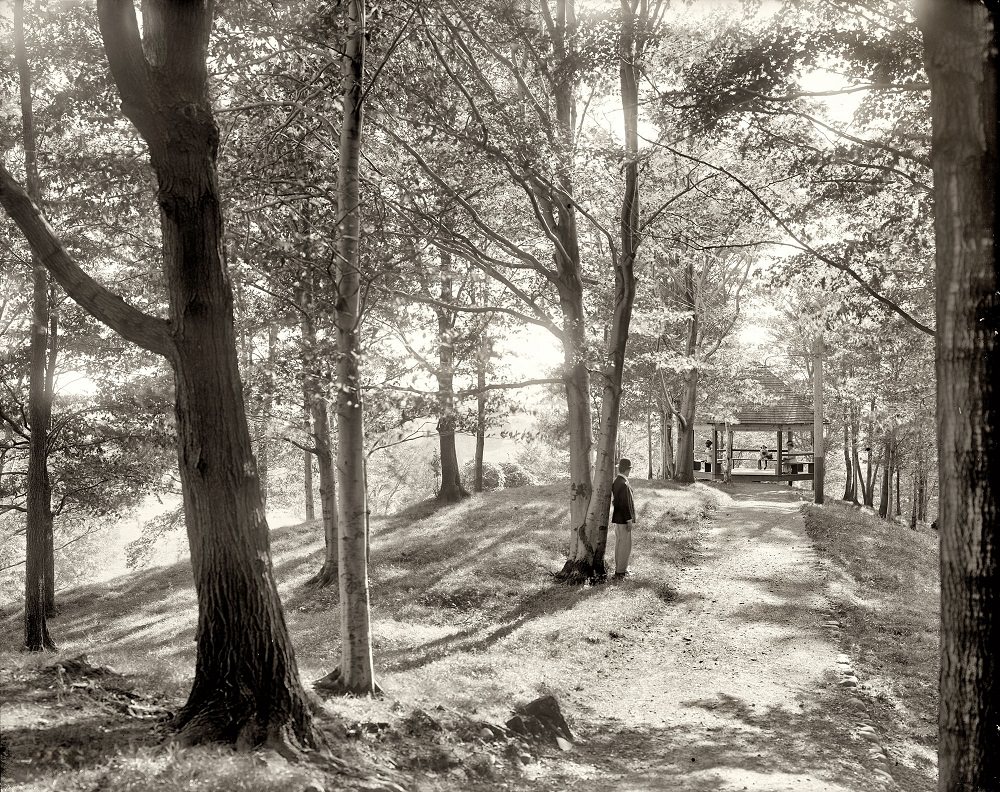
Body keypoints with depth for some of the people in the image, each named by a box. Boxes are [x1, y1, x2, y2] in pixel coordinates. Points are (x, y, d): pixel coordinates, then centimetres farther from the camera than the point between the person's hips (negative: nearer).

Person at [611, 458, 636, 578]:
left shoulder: (615, 481, 7)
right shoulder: (623, 484, -22)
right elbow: (625, 504, -22)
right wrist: (629, 520, -17)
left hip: (617, 518, 10)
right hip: (623, 519, -10)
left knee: (619, 543, 17)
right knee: (625, 545, -3)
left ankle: (619, 568, 26)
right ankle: (620, 571, 1)